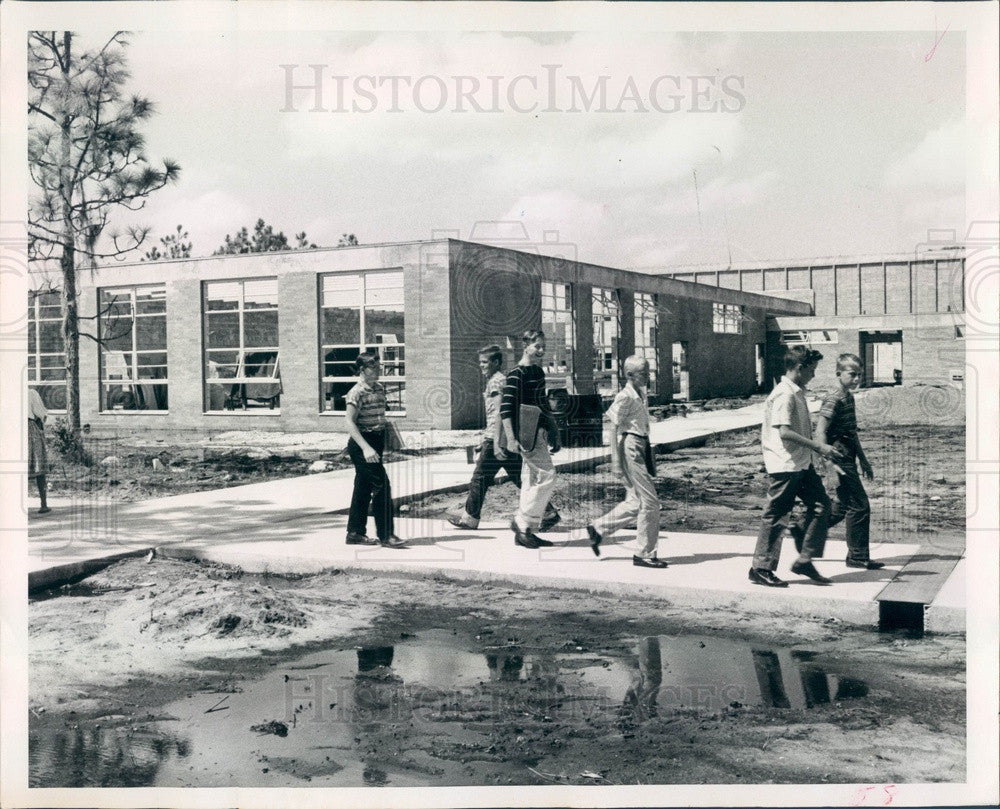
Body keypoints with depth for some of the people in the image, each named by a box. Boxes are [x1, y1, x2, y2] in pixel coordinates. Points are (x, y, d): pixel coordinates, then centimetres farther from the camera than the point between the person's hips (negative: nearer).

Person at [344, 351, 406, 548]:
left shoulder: (379, 388, 11)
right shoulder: (356, 393, -14)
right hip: (362, 442, -8)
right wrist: (366, 448, -27)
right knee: (382, 485, -11)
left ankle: (355, 532, 20)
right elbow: (350, 423, -19)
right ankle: (385, 535, -8)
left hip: (376, 441, 8)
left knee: (364, 487, 12)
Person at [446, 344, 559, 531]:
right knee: (520, 478, 8)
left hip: (499, 438, -9)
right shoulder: (503, 379, 19)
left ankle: (470, 517, 13)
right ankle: (548, 512, 3)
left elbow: (497, 414, -19)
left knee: (480, 477, 3)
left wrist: (496, 443, -23)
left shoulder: (496, 382, -11)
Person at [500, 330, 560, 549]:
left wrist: (552, 430, 24)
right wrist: (511, 439, -23)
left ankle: (524, 531, 15)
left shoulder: (538, 371, 14)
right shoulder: (516, 374, -13)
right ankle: (521, 521, -1)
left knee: (531, 480, 10)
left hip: (540, 430, 9)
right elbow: (505, 408, -17)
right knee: (546, 476, -11)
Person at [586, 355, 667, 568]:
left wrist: (650, 462, 23)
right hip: (630, 449, -10)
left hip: (641, 450, 10)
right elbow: (614, 428, -14)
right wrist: (616, 460, -18)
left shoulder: (640, 395, 15)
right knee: (650, 503, -5)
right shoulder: (625, 397, -13)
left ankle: (598, 528, 25)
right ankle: (645, 554, 4)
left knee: (636, 502, 14)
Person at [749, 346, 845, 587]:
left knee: (821, 505, 8)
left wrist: (817, 448, 18)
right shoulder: (784, 394, -17)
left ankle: (804, 561, 14)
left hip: (801, 463, 10)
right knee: (775, 516, -2)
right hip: (785, 465, -10)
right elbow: (784, 432, -23)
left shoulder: (797, 392, 14)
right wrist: (819, 447, -21)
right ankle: (761, 569, 8)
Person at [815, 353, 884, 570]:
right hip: (840, 458, -10)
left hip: (849, 457, 10)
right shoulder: (834, 399, -15)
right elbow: (820, 432, -22)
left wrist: (864, 460, 25)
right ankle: (858, 556, 5)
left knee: (844, 507, 15)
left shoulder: (849, 398, 15)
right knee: (859, 506, -5)